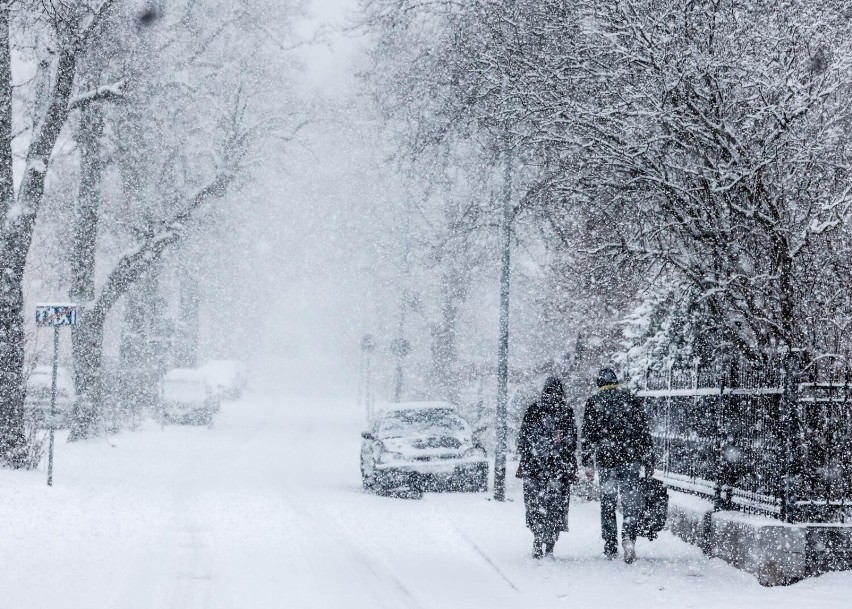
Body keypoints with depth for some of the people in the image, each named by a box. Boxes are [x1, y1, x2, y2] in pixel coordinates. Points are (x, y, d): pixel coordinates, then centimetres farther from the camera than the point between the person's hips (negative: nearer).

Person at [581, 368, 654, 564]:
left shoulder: (593, 403, 4)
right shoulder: (631, 400, 7)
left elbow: (588, 435, 0)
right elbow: (644, 432, 7)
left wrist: (587, 463, 3)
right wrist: (649, 462, 12)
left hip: (605, 460, 0)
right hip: (630, 460, 0)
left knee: (607, 503, 10)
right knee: (631, 503, 1)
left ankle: (610, 546, 12)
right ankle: (628, 537, -22)